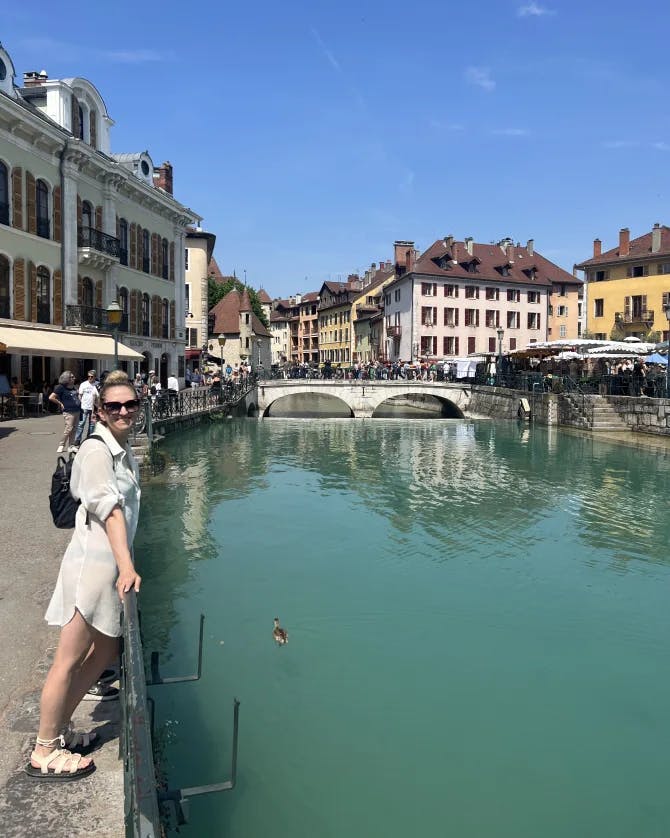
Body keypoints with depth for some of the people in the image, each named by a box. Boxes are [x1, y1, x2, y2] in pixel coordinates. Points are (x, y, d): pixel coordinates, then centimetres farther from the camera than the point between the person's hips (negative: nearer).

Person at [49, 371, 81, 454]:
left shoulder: (73, 387, 13)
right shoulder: (61, 388, -9)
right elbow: (51, 398, -12)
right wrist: (60, 404, -7)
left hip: (76, 411, 7)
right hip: (69, 412, -7)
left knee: (73, 429, 9)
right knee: (68, 428, -12)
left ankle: (71, 446, 15)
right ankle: (62, 445, 0)